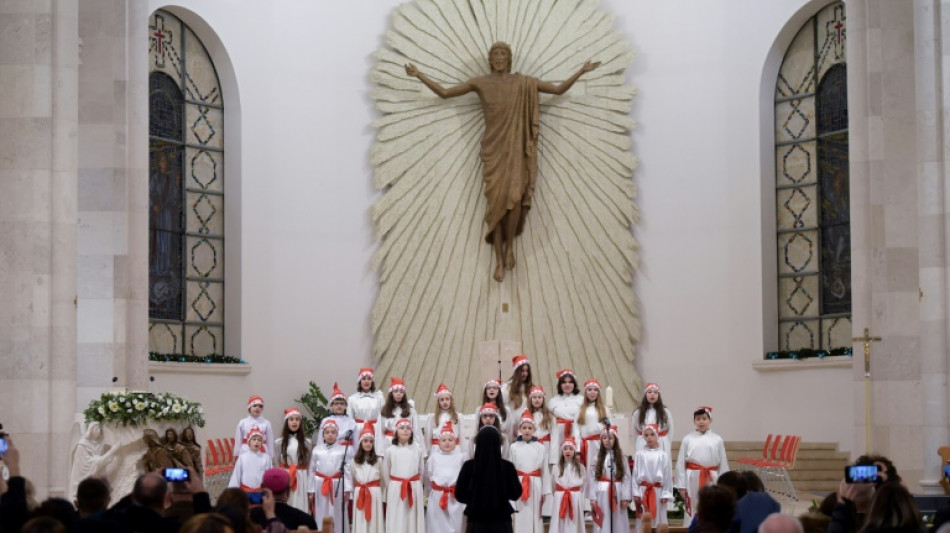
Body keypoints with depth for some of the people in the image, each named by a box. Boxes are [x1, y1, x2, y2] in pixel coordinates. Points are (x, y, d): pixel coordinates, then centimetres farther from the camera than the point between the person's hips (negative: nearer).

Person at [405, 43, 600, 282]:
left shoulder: (523, 83, 4)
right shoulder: (480, 83, 4)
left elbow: (559, 89, 8)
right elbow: (444, 93, 6)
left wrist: (581, 71, 1)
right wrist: (419, 75, -1)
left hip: (516, 149, 0)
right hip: (493, 150, 0)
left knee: (515, 198, -17)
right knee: (496, 201, -6)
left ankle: (510, 246, 8)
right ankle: (499, 259, 2)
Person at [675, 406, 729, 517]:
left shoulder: (717, 440, 3)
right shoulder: (687, 439, 1)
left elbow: (723, 464, 6)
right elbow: (680, 464, 3)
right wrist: (681, 486, -1)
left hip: (712, 479, 1)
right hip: (693, 478, -1)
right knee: (693, 510, 4)